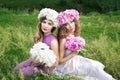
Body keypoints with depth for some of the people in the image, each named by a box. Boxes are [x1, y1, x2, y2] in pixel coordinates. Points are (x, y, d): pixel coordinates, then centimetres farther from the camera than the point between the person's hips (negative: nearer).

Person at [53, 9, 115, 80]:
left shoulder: (75, 36, -1)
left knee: (96, 65, 1)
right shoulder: (63, 40, -23)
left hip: (75, 60, 8)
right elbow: (60, 60, -20)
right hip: (68, 65, -8)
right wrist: (73, 54, -21)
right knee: (93, 67, -10)